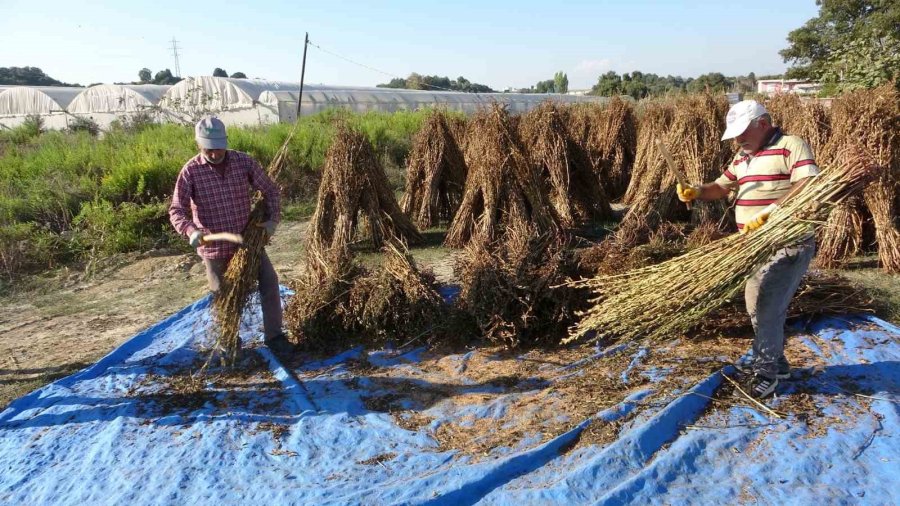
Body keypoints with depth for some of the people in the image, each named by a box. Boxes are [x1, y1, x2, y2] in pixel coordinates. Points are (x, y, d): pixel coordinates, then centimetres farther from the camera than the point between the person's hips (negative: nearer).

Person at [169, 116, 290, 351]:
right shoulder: (191, 171, -13)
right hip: (214, 247, -2)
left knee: (269, 283, -1)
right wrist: (191, 231, -30)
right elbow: (176, 210, -11)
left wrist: (272, 219, -10)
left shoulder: (244, 161, -7)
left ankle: (274, 335, 14)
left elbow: (271, 191, 3)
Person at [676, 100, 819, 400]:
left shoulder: (792, 146, -11)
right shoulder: (743, 156, 16)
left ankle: (766, 371, 4)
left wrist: (769, 211, -34)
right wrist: (697, 192, -4)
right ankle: (774, 363, 31)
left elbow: (809, 187, -23)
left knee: (767, 305, -11)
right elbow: (721, 187, 18)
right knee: (758, 305, 15)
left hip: (789, 243, -9)